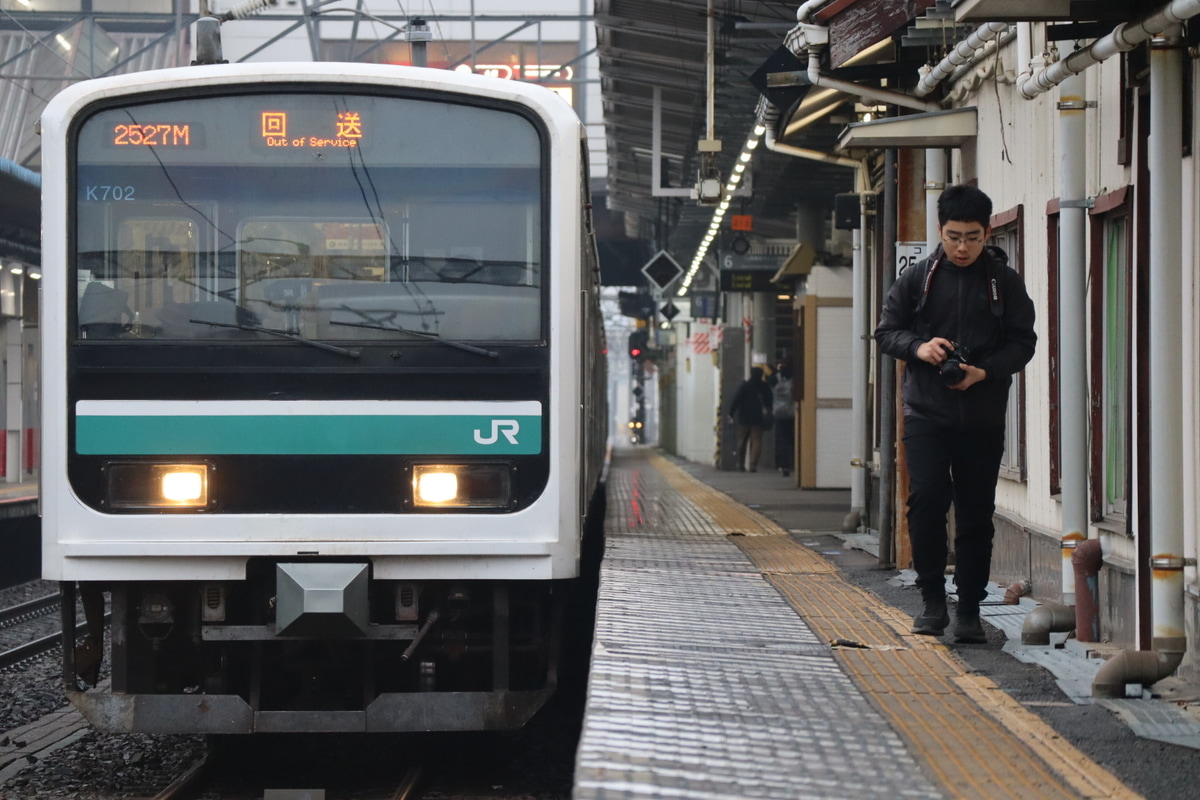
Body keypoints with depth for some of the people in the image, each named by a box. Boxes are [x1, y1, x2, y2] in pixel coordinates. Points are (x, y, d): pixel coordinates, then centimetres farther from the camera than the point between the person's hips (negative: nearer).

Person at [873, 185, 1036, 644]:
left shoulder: (1005, 283, 5)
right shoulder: (917, 279, 6)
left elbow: (1022, 343, 3)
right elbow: (887, 332, 9)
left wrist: (984, 372, -14)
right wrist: (918, 347, -12)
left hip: (983, 417, 0)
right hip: (926, 413, 0)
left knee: (976, 513, 3)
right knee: (926, 498, -13)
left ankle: (969, 610, 12)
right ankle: (932, 601, 0)